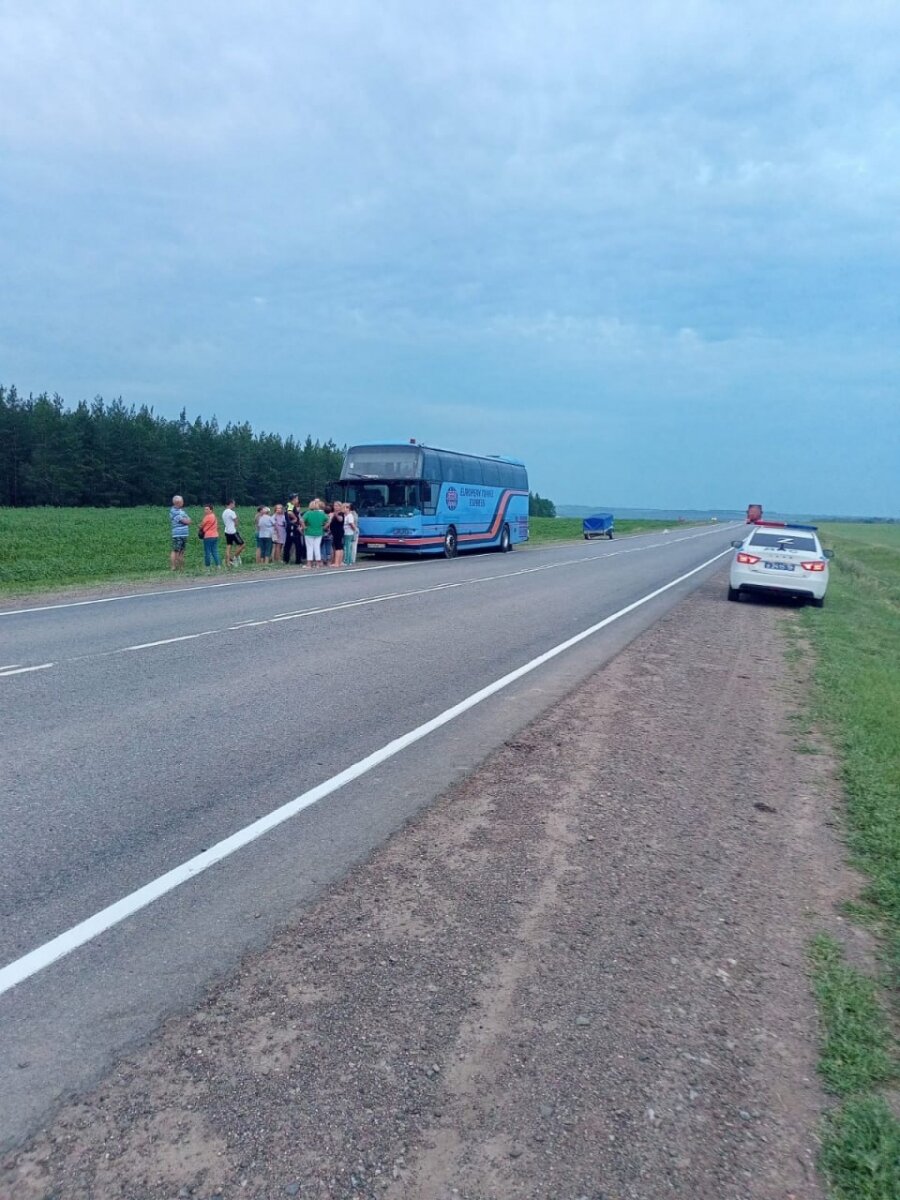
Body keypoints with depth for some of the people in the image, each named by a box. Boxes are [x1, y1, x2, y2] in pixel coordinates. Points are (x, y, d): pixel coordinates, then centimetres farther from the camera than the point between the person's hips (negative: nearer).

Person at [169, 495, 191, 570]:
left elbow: (189, 520, 12)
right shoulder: (174, 511, -9)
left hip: (184, 535, 8)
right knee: (175, 551, -8)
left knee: (181, 552, 12)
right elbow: (186, 521, -14)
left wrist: (186, 520, -8)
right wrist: (186, 520, 6)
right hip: (177, 535, -8)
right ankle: (173, 567, -9)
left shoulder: (181, 510, 18)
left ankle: (181, 567, 16)